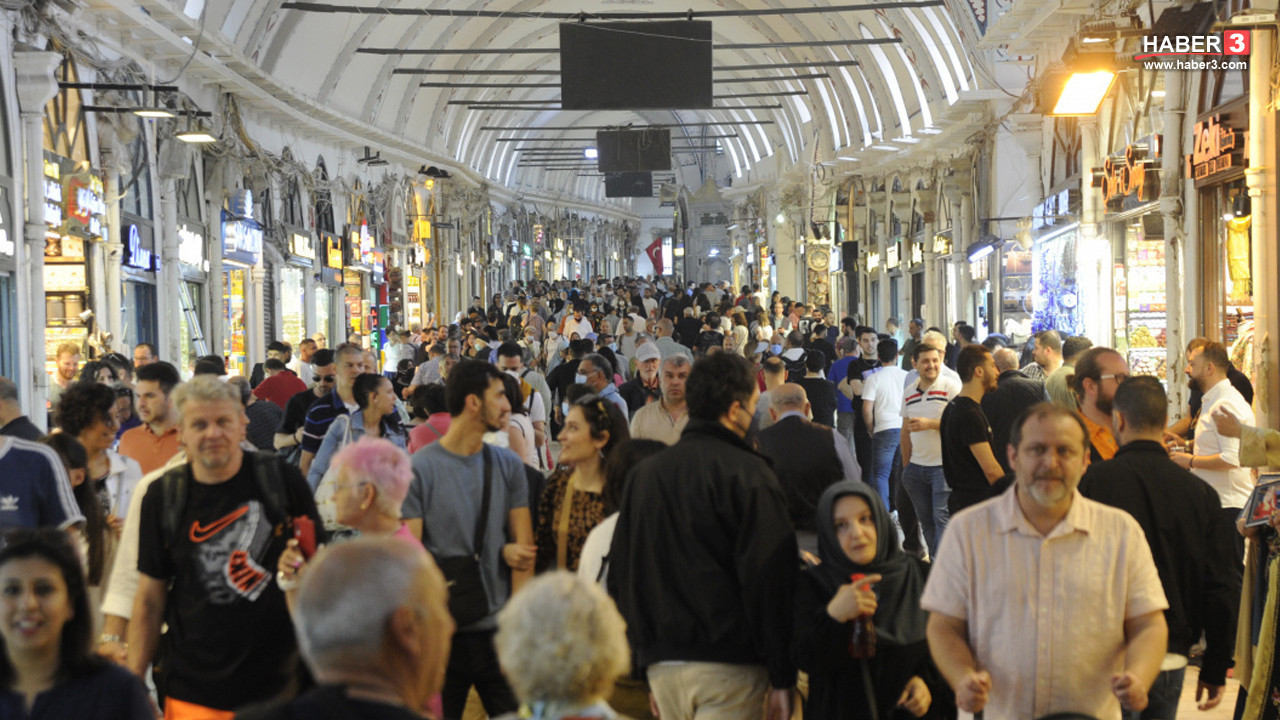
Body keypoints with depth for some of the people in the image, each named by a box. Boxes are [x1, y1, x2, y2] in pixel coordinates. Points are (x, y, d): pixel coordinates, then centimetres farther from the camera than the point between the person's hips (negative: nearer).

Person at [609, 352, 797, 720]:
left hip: (662, 664, 6)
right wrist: (782, 678, -9)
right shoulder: (748, 475, -8)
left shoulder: (643, 473, 12)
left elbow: (619, 576, 15)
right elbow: (770, 577, -12)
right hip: (728, 664, -6)